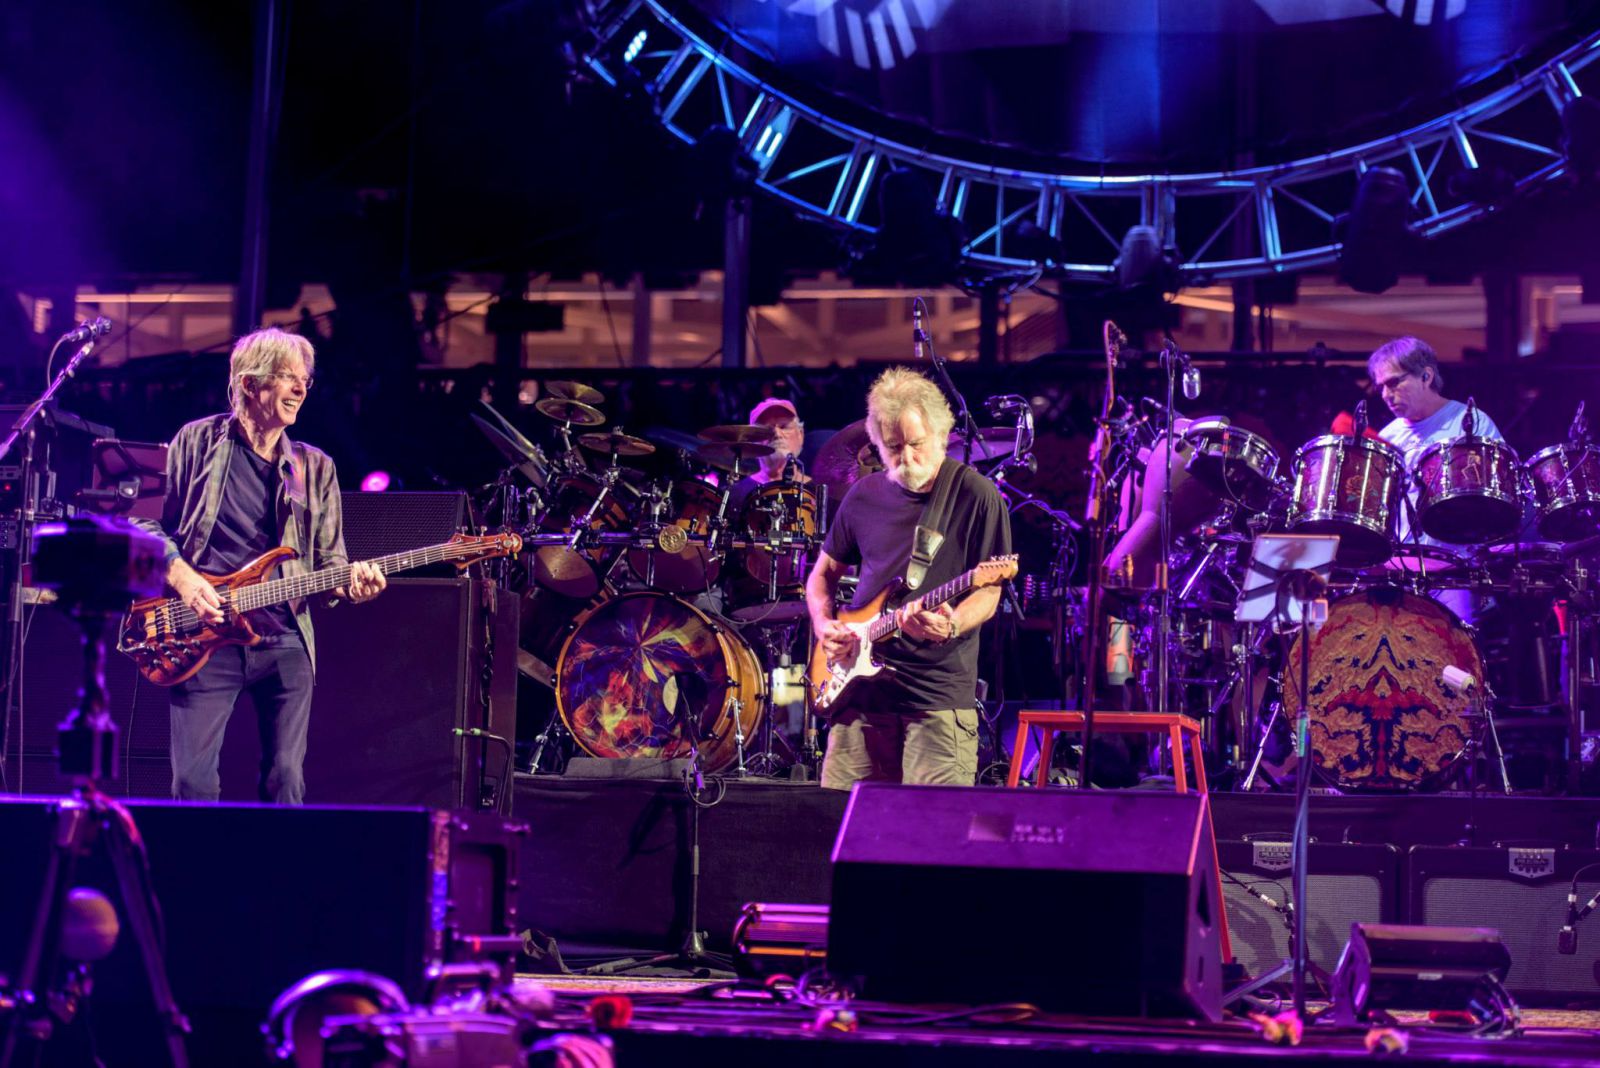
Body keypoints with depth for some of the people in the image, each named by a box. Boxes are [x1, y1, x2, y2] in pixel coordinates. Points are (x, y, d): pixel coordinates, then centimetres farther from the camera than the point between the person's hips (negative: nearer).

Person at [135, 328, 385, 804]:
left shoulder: (314, 468, 12)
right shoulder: (197, 442, 4)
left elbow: (328, 560, 12)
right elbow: (147, 520, 6)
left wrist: (349, 582, -10)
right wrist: (179, 573, -10)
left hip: (285, 642, 2)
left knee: (287, 780, -1)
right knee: (194, 781, -6)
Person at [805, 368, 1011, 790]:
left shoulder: (975, 496, -3)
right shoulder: (864, 496, 10)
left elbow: (988, 591, -4)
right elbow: (824, 572, 23)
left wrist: (951, 626, -24)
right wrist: (823, 624, 4)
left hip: (939, 696, -4)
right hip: (861, 691, 4)